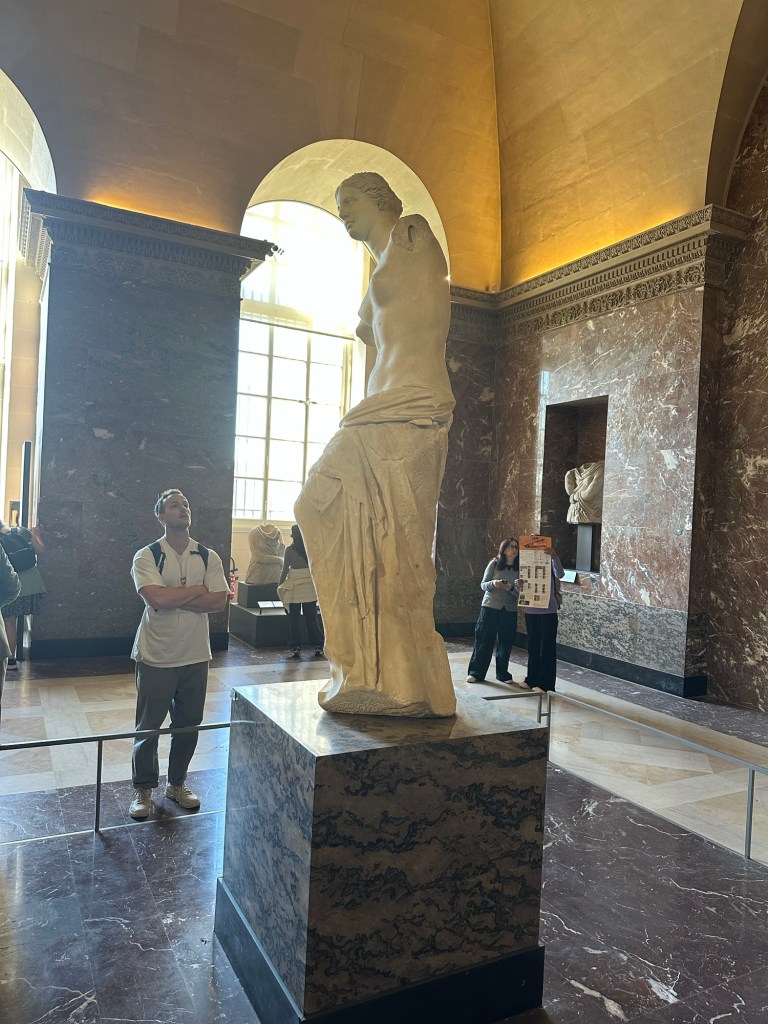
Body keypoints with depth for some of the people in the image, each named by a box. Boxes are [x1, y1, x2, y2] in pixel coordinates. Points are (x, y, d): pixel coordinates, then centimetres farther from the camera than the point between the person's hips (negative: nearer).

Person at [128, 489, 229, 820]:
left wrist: (172, 599, -16)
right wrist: (197, 590, -12)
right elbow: (157, 599, -23)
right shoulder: (146, 556, -8)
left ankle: (177, 783, 34)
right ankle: (143, 789, 29)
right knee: (148, 727, 9)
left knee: (189, 725, 14)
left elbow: (219, 601, -10)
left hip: (195, 656, 3)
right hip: (156, 656, -3)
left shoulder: (208, 557, 1)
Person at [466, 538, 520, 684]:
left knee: (506, 642, 6)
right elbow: (483, 585, -1)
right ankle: (476, 673, 11)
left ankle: (503, 674, 22)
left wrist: (511, 588, -20)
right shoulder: (494, 564, -2)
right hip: (490, 606, -2)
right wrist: (493, 583, -21)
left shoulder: (519, 568, 3)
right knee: (484, 640, 1)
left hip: (510, 610, 2)